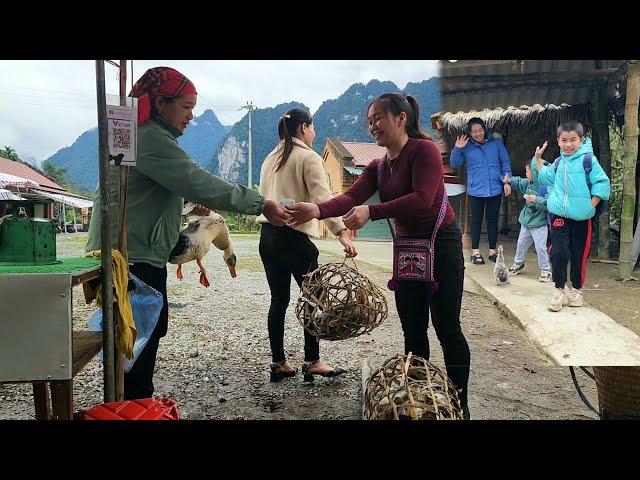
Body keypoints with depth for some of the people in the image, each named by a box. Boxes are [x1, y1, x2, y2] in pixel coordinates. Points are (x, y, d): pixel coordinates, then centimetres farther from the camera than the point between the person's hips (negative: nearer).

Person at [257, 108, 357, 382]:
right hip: (295, 237, -7)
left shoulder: (270, 159, 18)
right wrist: (341, 233, -25)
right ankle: (312, 362, 9)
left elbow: (263, 197, 17)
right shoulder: (309, 157, -5)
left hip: (267, 236, 7)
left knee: (278, 300, 10)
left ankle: (278, 363, 15)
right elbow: (323, 198, -18)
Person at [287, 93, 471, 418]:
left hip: (441, 246, -7)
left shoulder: (424, 149, -12)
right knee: (412, 330, 12)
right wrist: (318, 209, -28)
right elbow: (352, 197, -9)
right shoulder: (377, 167, 9)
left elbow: (422, 199, -26)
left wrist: (371, 212, -35)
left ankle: (460, 405, 12)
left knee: (447, 328, -2)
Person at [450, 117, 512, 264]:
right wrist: (457, 149, -15)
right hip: (476, 190, -1)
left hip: (495, 190, 1)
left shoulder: (496, 143, 5)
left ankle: (492, 251, 20)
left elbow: (505, 163, 8)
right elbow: (455, 165, -2)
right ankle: (475, 252, 15)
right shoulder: (466, 147, 2)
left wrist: (507, 181, 0)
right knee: (476, 220, 6)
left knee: (493, 220, 9)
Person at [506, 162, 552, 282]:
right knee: (521, 243, 19)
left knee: (540, 247, -5)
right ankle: (518, 263, 38)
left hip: (539, 223, -8)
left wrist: (537, 200, -39)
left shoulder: (545, 186, -21)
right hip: (526, 221, 8)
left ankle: (545, 270, 10)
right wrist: (510, 181, 9)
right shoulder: (528, 183, 4)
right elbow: (520, 183, 23)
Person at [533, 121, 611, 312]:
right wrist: (538, 159, 21)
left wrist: (590, 206, -12)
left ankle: (576, 289, 24)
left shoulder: (588, 159, -7)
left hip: (581, 217, -3)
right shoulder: (558, 162, 9)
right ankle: (559, 290, 10)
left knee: (579, 255, 8)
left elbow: (602, 183, -9)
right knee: (558, 253, -4)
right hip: (559, 215, 3)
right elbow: (546, 178, 26)